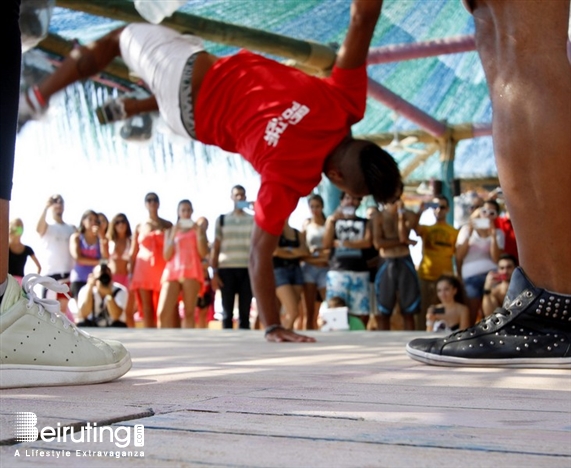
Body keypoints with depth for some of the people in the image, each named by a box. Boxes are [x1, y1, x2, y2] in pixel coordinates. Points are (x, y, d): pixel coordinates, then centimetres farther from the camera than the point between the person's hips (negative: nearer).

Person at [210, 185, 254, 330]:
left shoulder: (253, 220, 11)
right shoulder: (222, 219, 10)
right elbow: (215, 248, 7)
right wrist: (214, 272, 0)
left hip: (247, 270, 0)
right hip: (226, 269, 0)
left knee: (245, 313, 1)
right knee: (227, 313, 1)